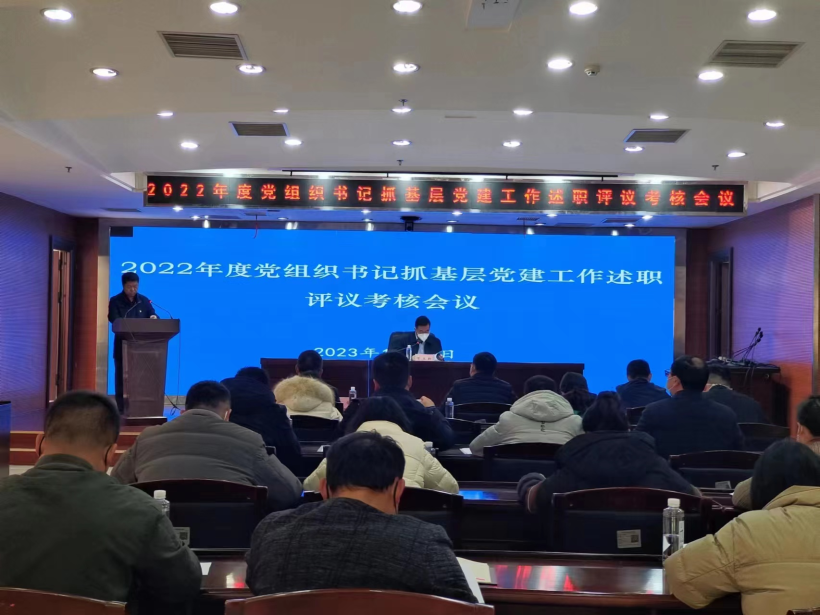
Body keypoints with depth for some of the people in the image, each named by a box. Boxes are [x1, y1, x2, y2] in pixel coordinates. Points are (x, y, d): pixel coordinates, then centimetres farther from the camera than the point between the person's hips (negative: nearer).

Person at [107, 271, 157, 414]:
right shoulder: (115, 301, -1)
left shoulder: (144, 301, 9)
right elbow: (114, 320, -13)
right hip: (122, 346, -2)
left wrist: (153, 318, -19)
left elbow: (152, 316, 6)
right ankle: (121, 409, 7)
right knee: (121, 377, 2)